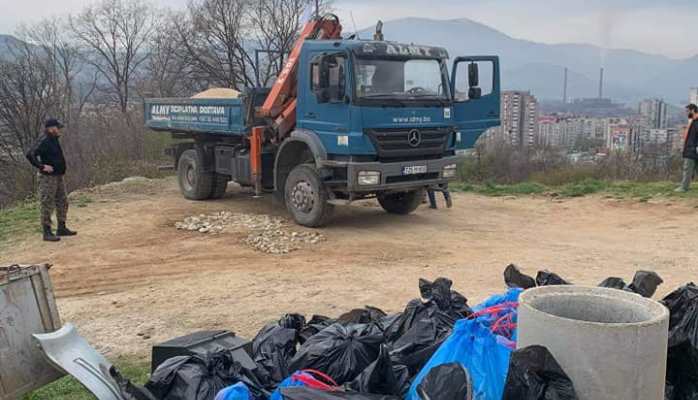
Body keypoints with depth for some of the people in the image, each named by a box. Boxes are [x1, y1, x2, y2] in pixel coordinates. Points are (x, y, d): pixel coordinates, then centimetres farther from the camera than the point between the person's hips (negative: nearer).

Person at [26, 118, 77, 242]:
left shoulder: (54, 140, 13)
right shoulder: (43, 141, -16)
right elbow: (30, 154, -25)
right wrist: (42, 166, -24)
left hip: (58, 177, 10)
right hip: (48, 177, -10)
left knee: (62, 203, 15)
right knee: (47, 205, -4)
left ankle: (61, 229, 25)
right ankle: (47, 233, 1)